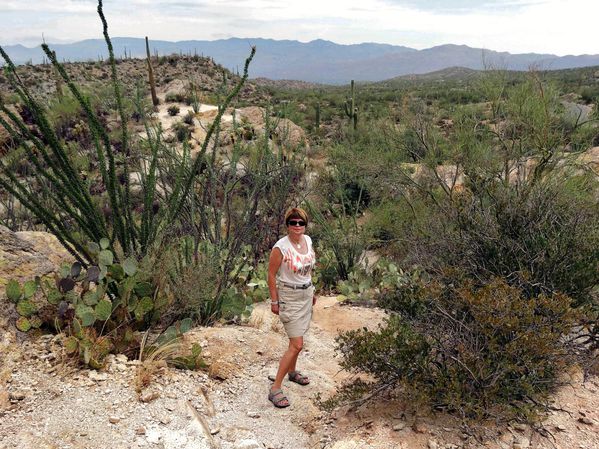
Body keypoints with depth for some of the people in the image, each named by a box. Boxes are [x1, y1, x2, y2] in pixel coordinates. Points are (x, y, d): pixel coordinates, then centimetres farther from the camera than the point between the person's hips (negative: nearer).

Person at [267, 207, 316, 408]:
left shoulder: (308, 241, 0)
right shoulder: (280, 247, -21)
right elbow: (271, 274, -14)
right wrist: (274, 301, -12)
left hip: (306, 294, 7)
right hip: (289, 296, -7)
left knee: (297, 337, 20)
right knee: (297, 344, -10)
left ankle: (292, 371, 42)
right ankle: (275, 388, -2)